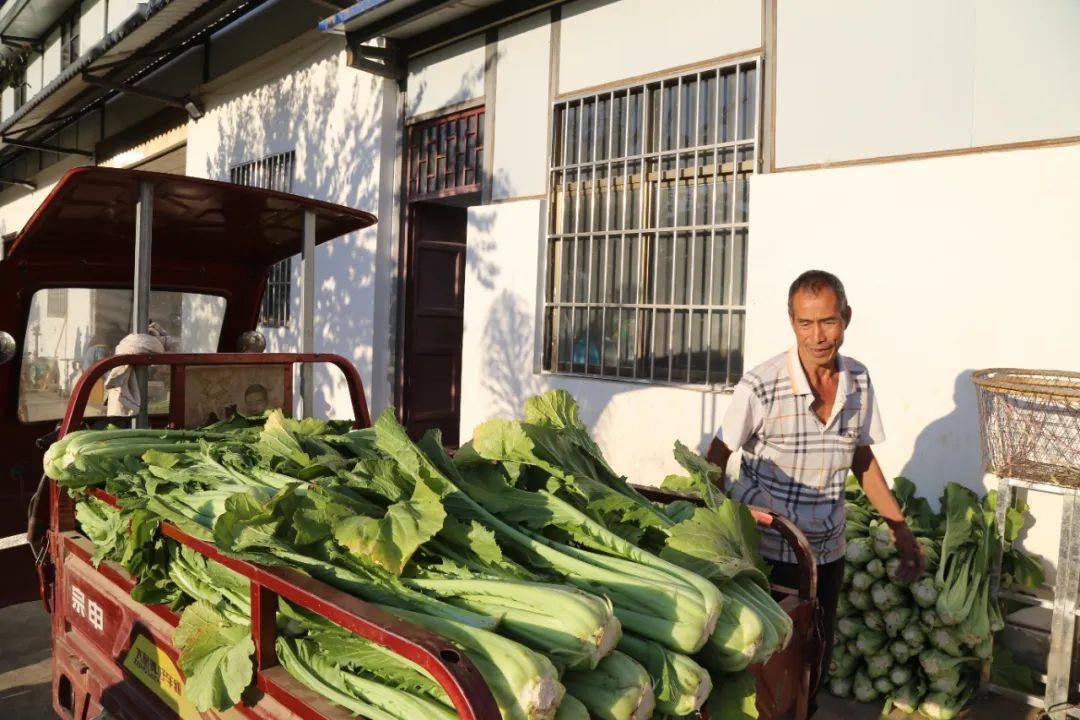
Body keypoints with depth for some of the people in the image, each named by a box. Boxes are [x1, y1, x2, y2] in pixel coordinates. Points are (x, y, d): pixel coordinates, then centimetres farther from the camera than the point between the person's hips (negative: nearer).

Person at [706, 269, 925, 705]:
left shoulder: (858, 380, -2)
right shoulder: (760, 387, -18)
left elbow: (862, 458, 10)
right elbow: (717, 458, -10)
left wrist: (901, 529, 9)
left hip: (828, 551, 5)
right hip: (768, 552, -5)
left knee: (816, 666, 17)